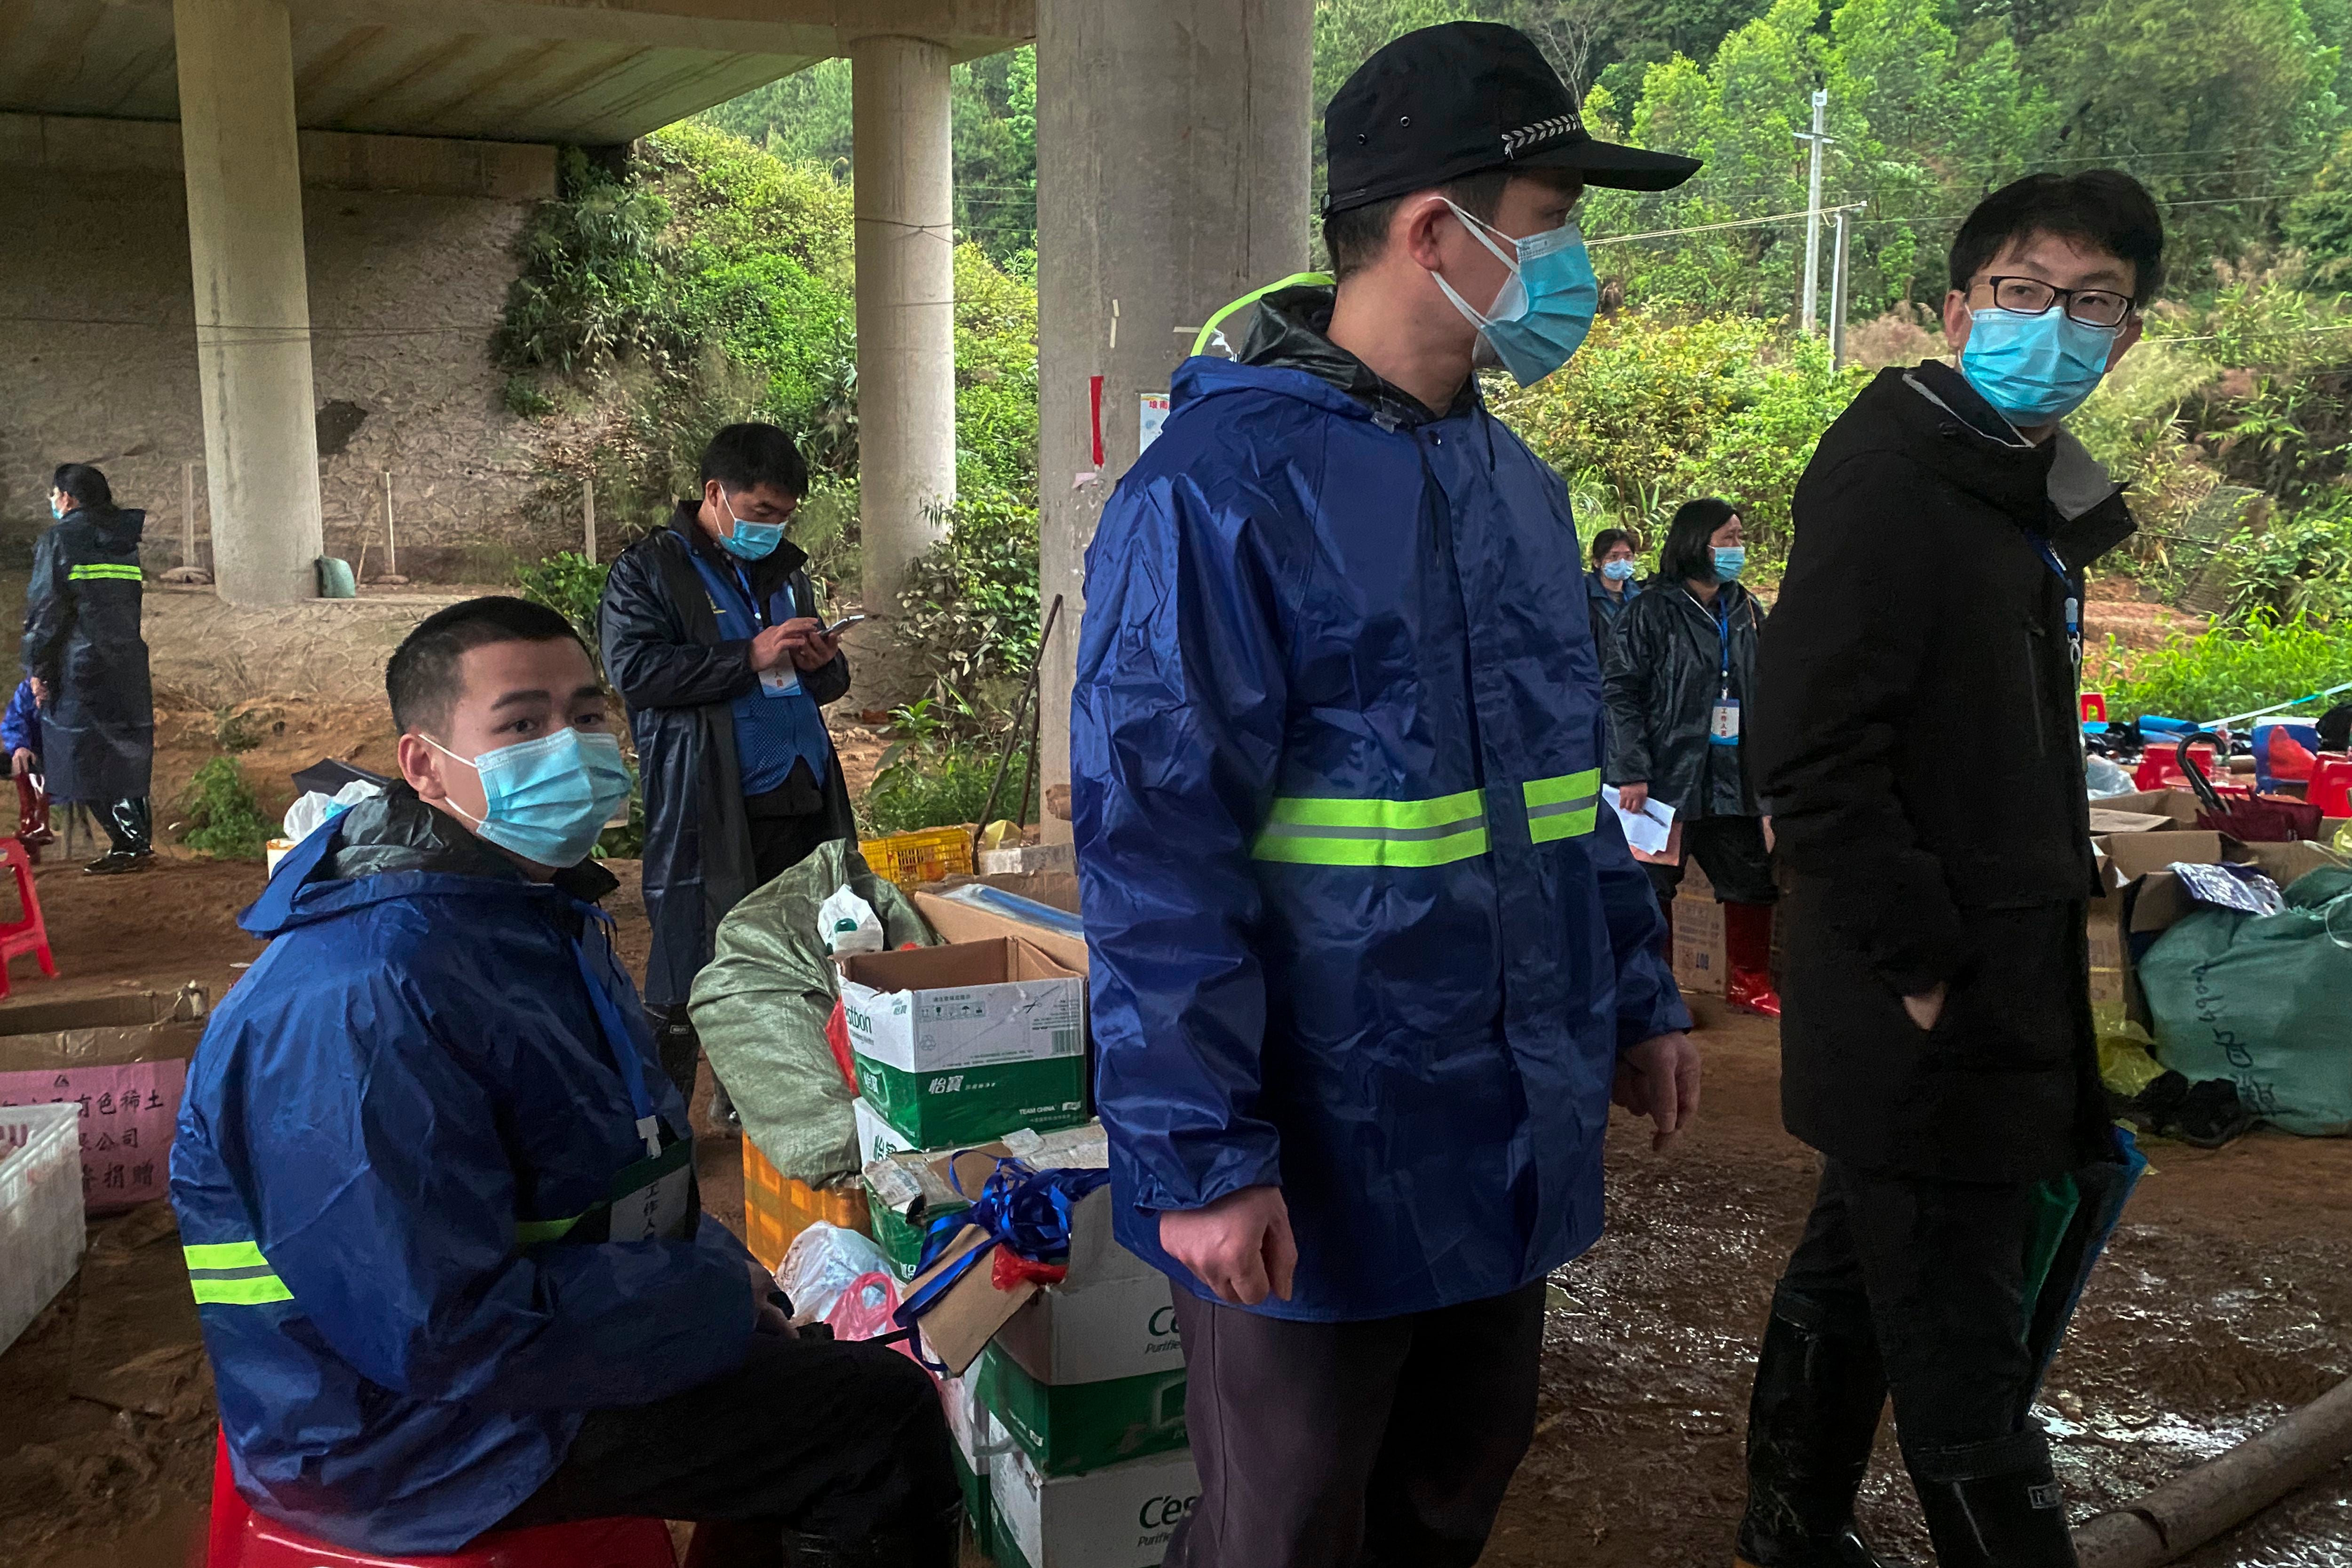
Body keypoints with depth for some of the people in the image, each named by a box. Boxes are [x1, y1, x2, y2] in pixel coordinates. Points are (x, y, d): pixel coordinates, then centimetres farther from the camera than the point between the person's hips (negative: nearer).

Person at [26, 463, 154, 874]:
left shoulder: (59, 539, -3)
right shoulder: (131, 537, 13)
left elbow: (44, 608, -7)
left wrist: (37, 669, -2)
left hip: (83, 668, -6)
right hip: (131, 667, 6)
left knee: (91, 759, -3)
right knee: (131, 752, 11)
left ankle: (131, 843, -8)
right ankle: (140, 842, 12)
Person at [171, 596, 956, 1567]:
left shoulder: (543, 906, 6)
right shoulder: (368, 999, -28)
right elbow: (440, 1332, -32)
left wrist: (723, 1276, 2)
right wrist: (713, 1303, -21)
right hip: (416, 1426, -10)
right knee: (890, 1429, -11)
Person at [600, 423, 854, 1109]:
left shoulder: (786, 569, 20)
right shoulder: (648, 571, 1)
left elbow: (829, 684, 28)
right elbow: (633, 669, -14)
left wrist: (822, 665, 2)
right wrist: (751, 657, -17)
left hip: (802, 800, 6)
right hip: (707, 812, -6)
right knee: (688, 976, -2)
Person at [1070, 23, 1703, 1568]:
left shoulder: (1517, 484, 8)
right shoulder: (1223, 488, -18)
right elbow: (1155, 852, -20)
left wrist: (1638, 997, 16)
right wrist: (1201, 1154, -20)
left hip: (1511, 1140, 8)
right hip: (1322, 1166, -7)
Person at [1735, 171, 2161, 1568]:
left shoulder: (2031, 500, 14)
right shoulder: (1890, 484, -15)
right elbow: (1814, 761, -22)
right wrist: (1928, 967, -20)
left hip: (1998, 1009, 10)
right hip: (1930, 1031, -10)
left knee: (1853, 1283, 20)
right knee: (1966, 1364, -1)